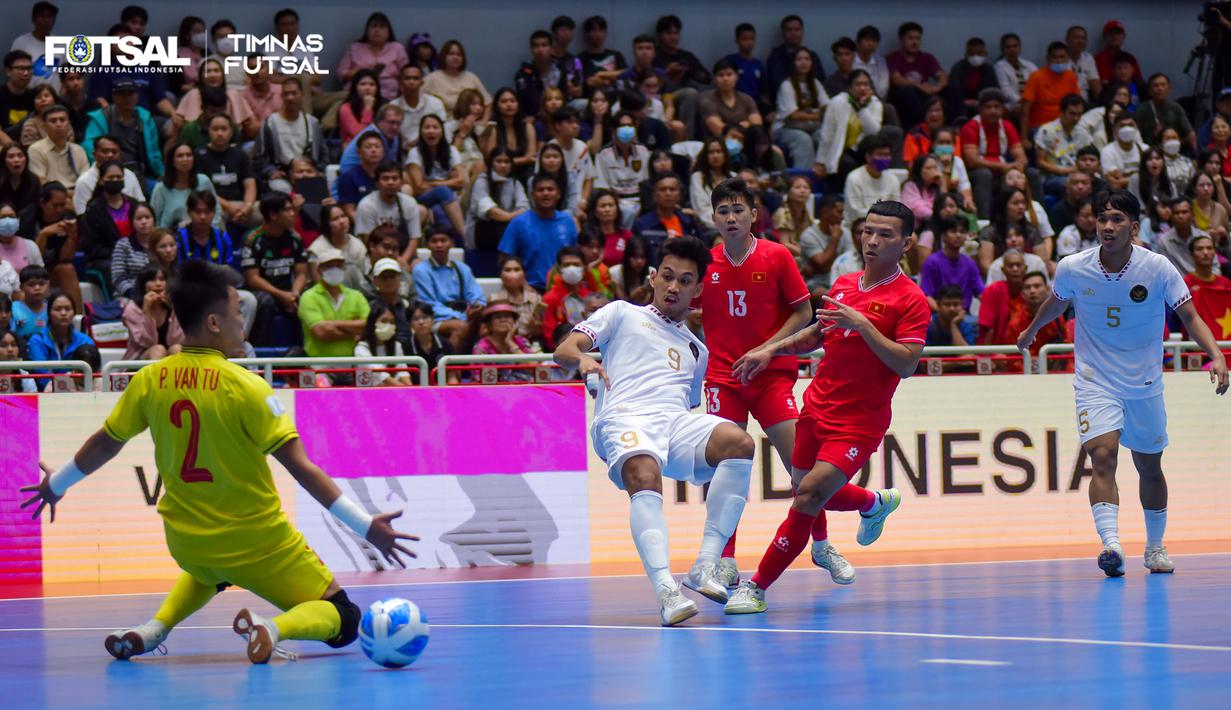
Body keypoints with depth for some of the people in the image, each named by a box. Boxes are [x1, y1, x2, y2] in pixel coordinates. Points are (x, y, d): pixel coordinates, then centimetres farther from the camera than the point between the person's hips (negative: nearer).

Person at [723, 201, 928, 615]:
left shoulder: (910, 300, -11)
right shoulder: (843, 286, 8)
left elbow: (906, 364, -22)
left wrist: (861, 324, -27)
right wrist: (772, 350, 14)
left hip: (859, 422, -7)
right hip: (818, 407, 7)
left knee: (809, 497, -19)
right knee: (806, 490, 21)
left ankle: (757, 588, -12)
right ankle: (875, 504, 52)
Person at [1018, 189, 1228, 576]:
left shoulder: (1158, 268, -14)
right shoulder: (1073, 269, -10)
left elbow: (1190, 317, -9)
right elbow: (1056, 303, 12)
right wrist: (1030, 332, 29)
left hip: (1145, 384, 1)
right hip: (1096, 381, -1)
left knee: (1149, 467, 13)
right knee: (1103, 456, -23)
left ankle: (1155, 547, 33)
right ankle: (1110, 544, -34)